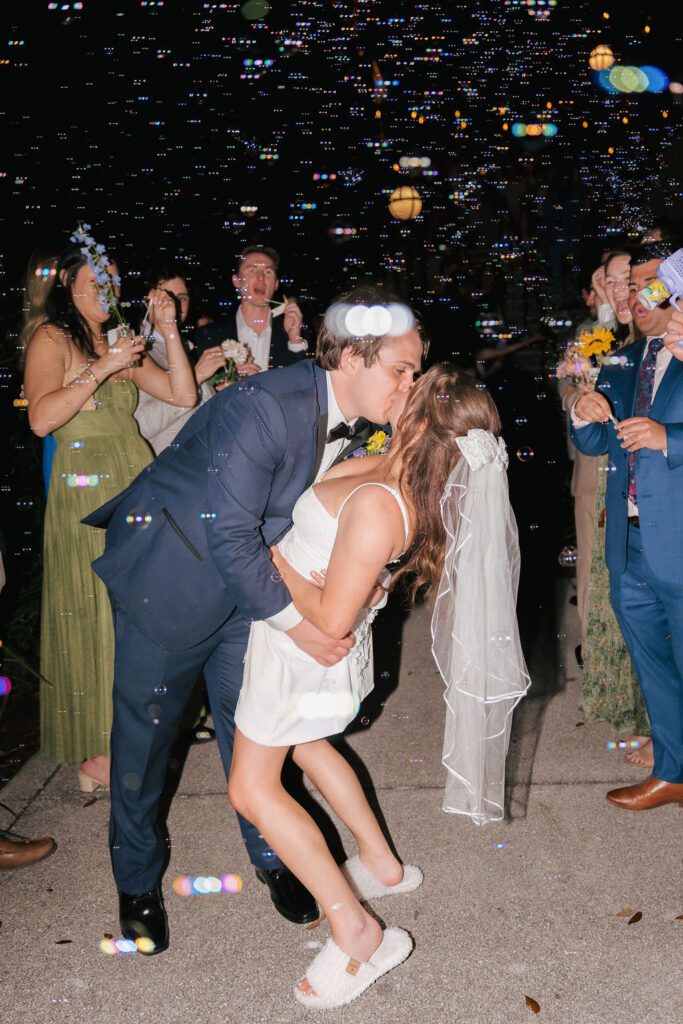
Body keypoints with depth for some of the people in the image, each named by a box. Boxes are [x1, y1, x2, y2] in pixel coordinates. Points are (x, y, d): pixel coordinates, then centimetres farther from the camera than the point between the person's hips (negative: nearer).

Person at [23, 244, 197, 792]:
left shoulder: (121, 344, 18)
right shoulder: (52, 339, -1)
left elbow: (184, 395, 11)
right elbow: (41, 418, -16)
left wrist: (169, 330, 3)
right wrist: (102, 369, -18)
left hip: (137, 483, 6)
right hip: (86, 493, -6)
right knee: (94, 616, -2)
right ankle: (95, 753, 8)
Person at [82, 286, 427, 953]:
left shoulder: (356, 422, -6)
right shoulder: (264, 406, -32)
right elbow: (230, 535, -29)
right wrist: (295, 622, -24)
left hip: (245, 581, 6)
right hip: (168, 578, -6)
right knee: (146, 726, 7)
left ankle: (270, 853, 34)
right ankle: (137, 878, 29)